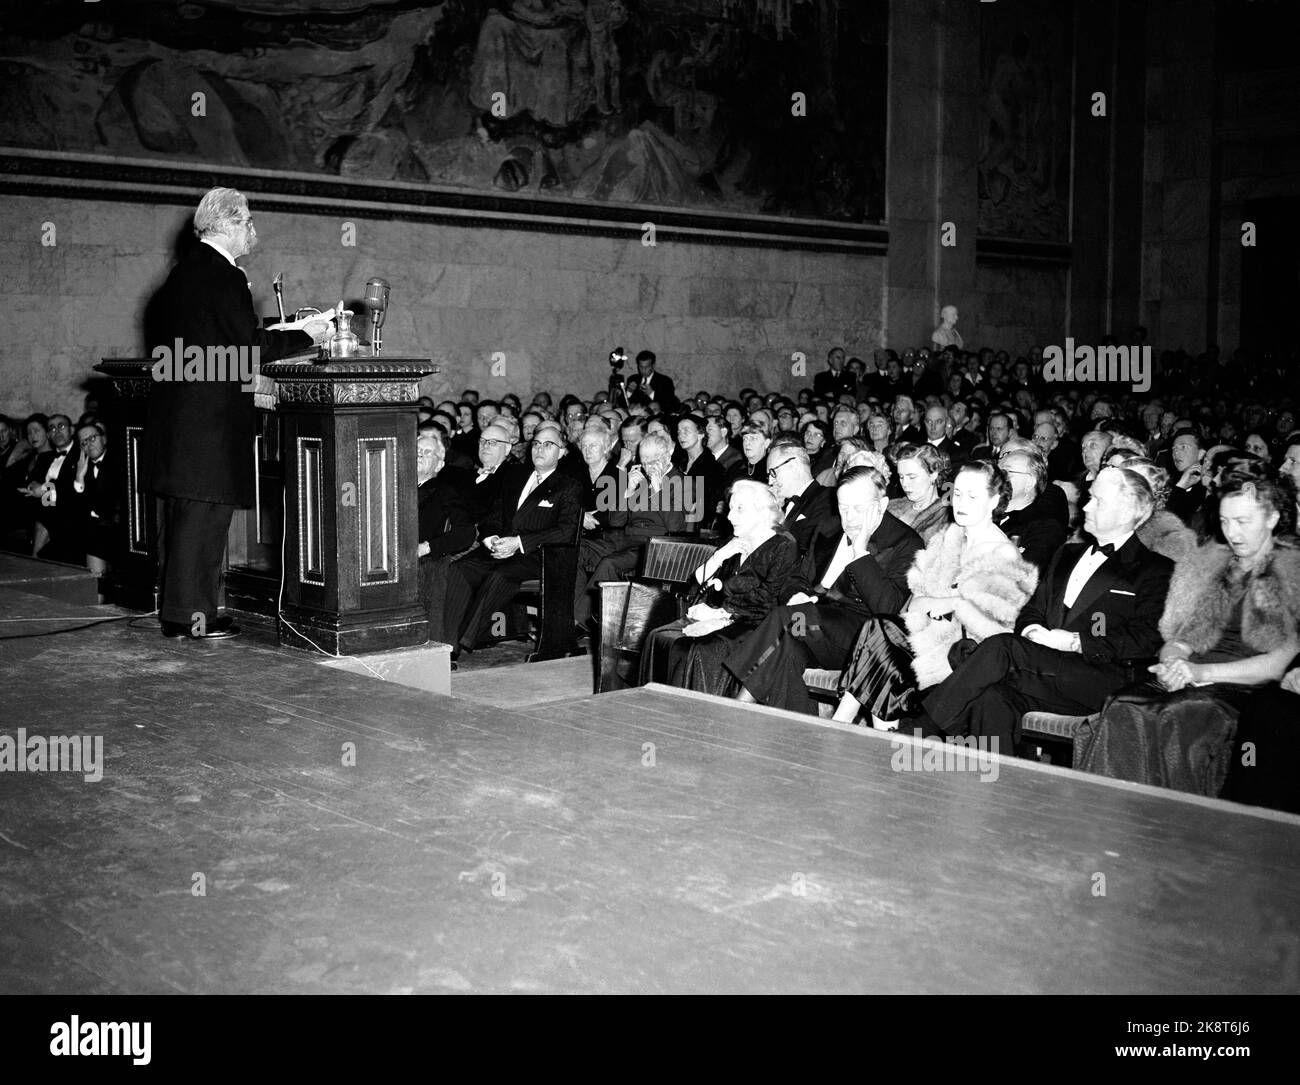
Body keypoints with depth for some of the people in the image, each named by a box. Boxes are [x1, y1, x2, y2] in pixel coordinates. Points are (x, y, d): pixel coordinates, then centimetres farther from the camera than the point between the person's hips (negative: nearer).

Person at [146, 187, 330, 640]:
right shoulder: (223, 275, -14)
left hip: (177, 411, 10)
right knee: (204, 512, -5)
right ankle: (190, 614, 0)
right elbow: (251, 347, -17)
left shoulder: (184, 271, 16)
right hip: (209, 416, -10)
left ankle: (177, 609, 21)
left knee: (185, 513, 14)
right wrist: (306, 335, -6)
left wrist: (262, 336, 19)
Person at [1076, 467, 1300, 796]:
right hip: (1185, 682, 4)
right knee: (1122, 713, -29)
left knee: (1179, 719, -37)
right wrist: (1171, 662, -4)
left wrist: (1203, 672, -12)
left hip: (1246, 690, -4)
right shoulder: (1207, 565, 22)